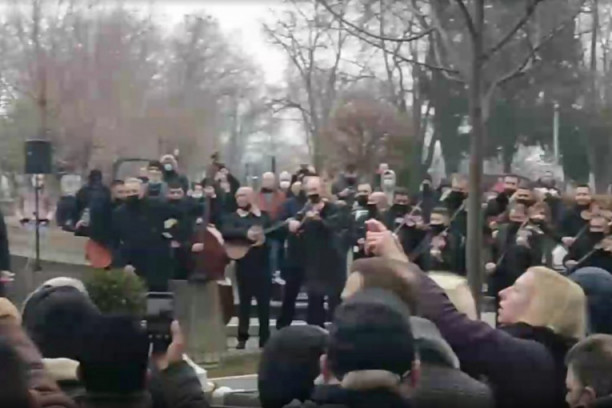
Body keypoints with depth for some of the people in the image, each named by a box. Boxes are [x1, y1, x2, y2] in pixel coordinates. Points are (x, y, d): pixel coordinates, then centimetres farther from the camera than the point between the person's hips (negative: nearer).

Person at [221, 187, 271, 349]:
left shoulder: (264, 216, 11)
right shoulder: (233, 217, 4)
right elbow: (226, 232, -15)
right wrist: (246, 233, -27)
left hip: (262, 265, 1)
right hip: (244, 266, -1)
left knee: (264, 302, 4)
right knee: (244, 302, 3)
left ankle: (265, 339, 11)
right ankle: (242, 338, 12)